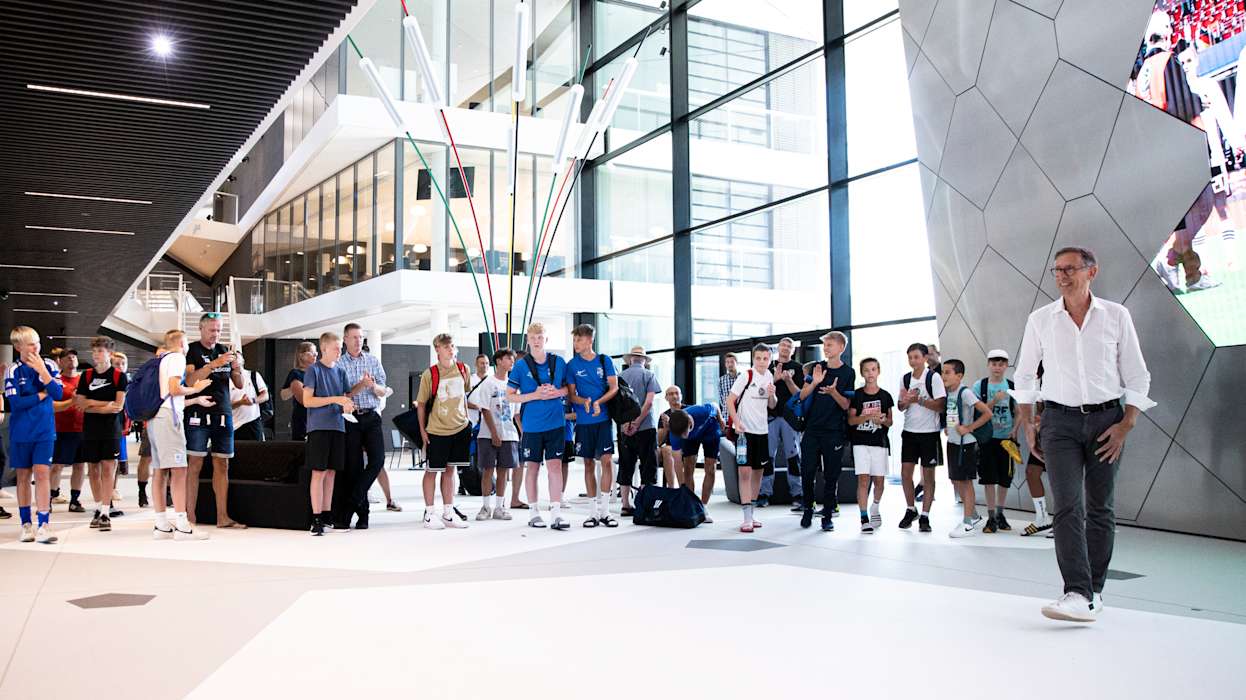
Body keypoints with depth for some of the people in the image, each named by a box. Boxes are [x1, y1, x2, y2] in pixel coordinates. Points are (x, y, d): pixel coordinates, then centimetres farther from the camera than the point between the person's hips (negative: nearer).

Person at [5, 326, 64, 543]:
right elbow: (15, 402, -12)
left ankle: (43, 526, -10)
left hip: (44, 430, 0)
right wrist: (42, 395, -5)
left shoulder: (49, 366, 0)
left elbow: (58, 394, -9)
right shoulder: (13, 371, -4)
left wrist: (42, 371, -16)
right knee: (23, 476, 8)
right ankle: (26, 524, 18)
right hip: (21, 432, 0)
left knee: (42, 473, -8)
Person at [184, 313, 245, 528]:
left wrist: (237, 368, -6)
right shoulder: (191, 350, 1)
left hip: (223, 414, 5)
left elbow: (239, 385, 14)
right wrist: (214, 364, -22)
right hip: (198, 414, -5)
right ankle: (189, 517, -2)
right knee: (194, 465, -5)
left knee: (222, 465, 3)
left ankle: (222, 517, 5)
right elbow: (190, 380, -14)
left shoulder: (224, 350, 16)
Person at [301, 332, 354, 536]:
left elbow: (347, 397, 18)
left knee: (331, 472, 8)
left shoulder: (340, 371, 14)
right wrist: (335, 399, -16)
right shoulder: (313, 370, -3)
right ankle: (316, 519, -3)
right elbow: (307, 400, -9)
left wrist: (347, 406, -6)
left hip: (337, 427, 6)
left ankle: (327, 517, 13)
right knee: (319, 472, -6)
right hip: (319, 427, -6)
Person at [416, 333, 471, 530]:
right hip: (436, 431, -4)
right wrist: (422, 429, -5)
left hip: (460, 428, 4)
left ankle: (448, 513, 19)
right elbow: (421, 403, -3)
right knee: (432, 470, 4)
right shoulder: (430, 374, -11)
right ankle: (429, 514, 13)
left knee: (450, 469, 11)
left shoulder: (463, 369, 1)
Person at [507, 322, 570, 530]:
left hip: (555, 423, 1)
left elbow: (569, 387, 14)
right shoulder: (521, 366, -2)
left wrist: (558, 392, -8)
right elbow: (510, 396, 0)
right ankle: (534, 513, 18)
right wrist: (535, 395, -13)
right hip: (532, 425, -1)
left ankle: (556, 514, -3)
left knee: (555, 466, -4)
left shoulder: (559, 362, 3)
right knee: (533, 468, 7)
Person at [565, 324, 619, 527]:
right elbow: (571, 395, 3)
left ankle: (604, 509, -2)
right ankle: (595, 511, 12)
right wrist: (584, 402, -18)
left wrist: (598, 402, -17)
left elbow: (614, 388, 0)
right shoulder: (572, 365, 4)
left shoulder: (605, 361, 3)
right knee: (589, 464, 5)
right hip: (583, 421, 1)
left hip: (603, 418, -1)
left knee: (606, 460, -9)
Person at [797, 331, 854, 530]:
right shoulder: (817, 367, 8)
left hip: (834, 432, -2)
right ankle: (807, 510, 17)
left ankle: (828, 515, 10)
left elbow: (846, 405, -2)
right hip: (812, 429, 2)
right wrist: (814, 383, -13)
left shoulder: (848, 373, 1)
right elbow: (802, 395, 6)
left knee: (831, 475, 2)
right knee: (807, 472, 0)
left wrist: (833, 392, -20)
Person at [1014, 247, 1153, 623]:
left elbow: (1137, 377, 5)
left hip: (1106, 418, 1)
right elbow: (1023, 375, 13)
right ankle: (1078, 595, -18)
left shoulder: (1117, 316, 2)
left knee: (1100, 508, 6)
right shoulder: (1040, 319, 4)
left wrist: (1125, 425, -5)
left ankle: (1094, 590, 17)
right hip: (1060, 421, 0)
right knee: (1067, 507, -12)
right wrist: (1028, 425, 7)